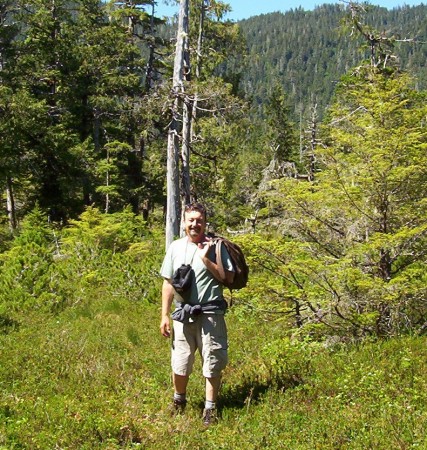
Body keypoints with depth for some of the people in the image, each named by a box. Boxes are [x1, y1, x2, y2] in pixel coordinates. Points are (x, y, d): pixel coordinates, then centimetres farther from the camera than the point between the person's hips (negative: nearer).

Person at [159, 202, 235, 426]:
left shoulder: (215, 246, -2)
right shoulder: (175, 247, 7)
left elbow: (229, 277, -8)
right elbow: (168, 283, 10)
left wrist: (206, 259, -16)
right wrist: (164, 315, 6)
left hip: (210, 314, -3)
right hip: (183, 314, 3)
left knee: (212, 363, 3)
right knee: (180, 363, 10)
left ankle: (210, 408, 17)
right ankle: (179, 401, 34)